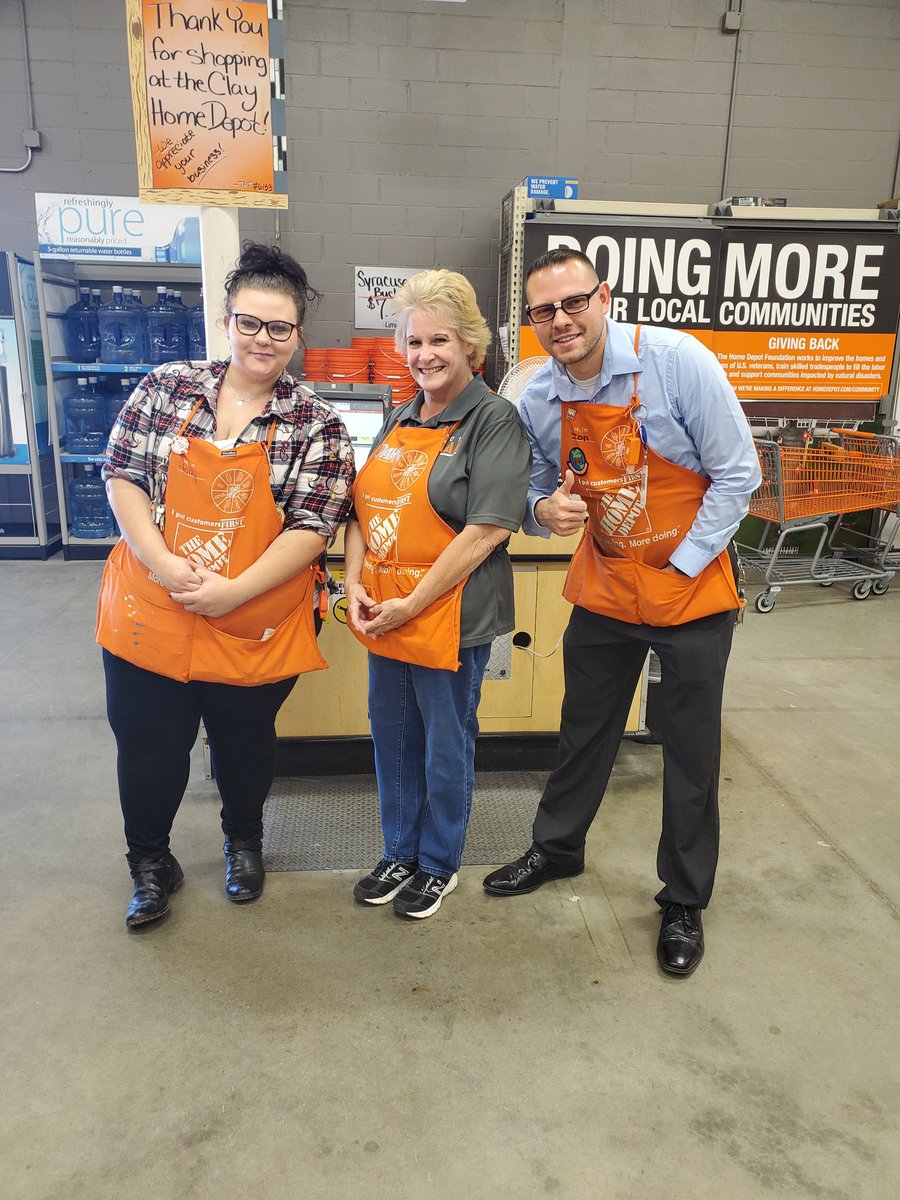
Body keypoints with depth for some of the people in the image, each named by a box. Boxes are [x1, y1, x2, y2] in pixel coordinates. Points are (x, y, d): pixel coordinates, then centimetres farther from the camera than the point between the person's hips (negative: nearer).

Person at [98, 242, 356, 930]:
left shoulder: (318, 425, -7)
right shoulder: (167, 388, 0)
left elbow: (313, 527, -13)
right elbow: (123, 475, -1)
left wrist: (234, 590, -21)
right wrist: (164, 565, -16)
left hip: (255, 628, -1)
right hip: (149, 614, 2)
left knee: (244, 745, 17)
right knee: (147, 748, 13)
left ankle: (244, 840, 46)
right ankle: (151, 864, 38)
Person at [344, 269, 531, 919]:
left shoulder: (495, 419, -10)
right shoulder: (401, 419, 12)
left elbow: (488, 529, -19)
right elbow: (363, 507, 14)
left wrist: (411, 604, -17)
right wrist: (355, 584, -2)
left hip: (451, 616, -7)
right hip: (384, 615, 7)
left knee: (446, 746, 10)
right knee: (392, 737, 18)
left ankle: (439, 864, 33)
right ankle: (400, 853, 40)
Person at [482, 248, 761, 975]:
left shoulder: (677, 361, -18)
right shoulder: (539, 397, -5)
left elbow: (737, 473, -13)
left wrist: (681, 566, -15)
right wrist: (543, 510, -17)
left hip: (692, 588, -3)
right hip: (605, 588, 4)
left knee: (692, 752, 8)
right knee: (584, 729, 18)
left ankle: (684, 902, 28)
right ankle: (558, 849, 42)